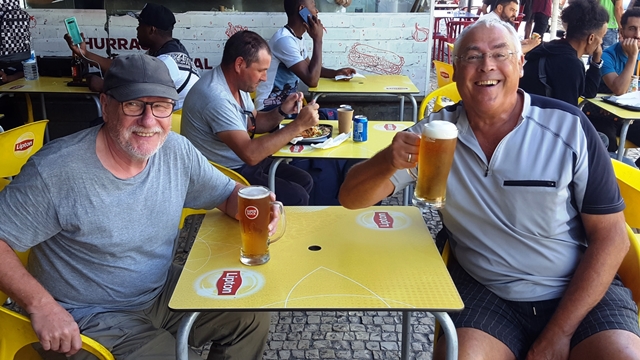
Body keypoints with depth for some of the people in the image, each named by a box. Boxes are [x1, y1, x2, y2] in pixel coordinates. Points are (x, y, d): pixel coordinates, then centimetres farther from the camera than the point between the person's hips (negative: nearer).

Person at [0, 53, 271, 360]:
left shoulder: (177, 151, -8)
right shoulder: (54, 170, -24)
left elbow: (229, 193, 3)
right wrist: (41, 304, -29)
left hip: (163, 291, 6)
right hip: (91, 320, -5)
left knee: (253, 319, 4)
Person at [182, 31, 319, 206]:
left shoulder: (236, 82, 2)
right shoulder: (216, 96, -29)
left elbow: (255, 123, 15)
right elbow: (250, 154, -34)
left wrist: (281, 111, -5)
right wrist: (298, 125, -30)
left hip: (242, 162, 10)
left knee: (304, 181, 9)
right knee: (296, 198, -14)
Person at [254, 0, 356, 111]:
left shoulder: (296, 37, 9)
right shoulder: (285, 39, -22)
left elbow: (310, 67, 25)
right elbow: (312, 80, -26)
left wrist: (336, 72, 7)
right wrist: (318, 40, -18)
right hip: (272, 108, -10)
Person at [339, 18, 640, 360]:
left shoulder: (568, 126, -8)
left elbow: (610, 236, -4)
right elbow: (351, 197, -7)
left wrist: (560, 332, -11)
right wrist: (389, 161, -29)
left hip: (582, 291, 0)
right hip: (484, 291, 1)